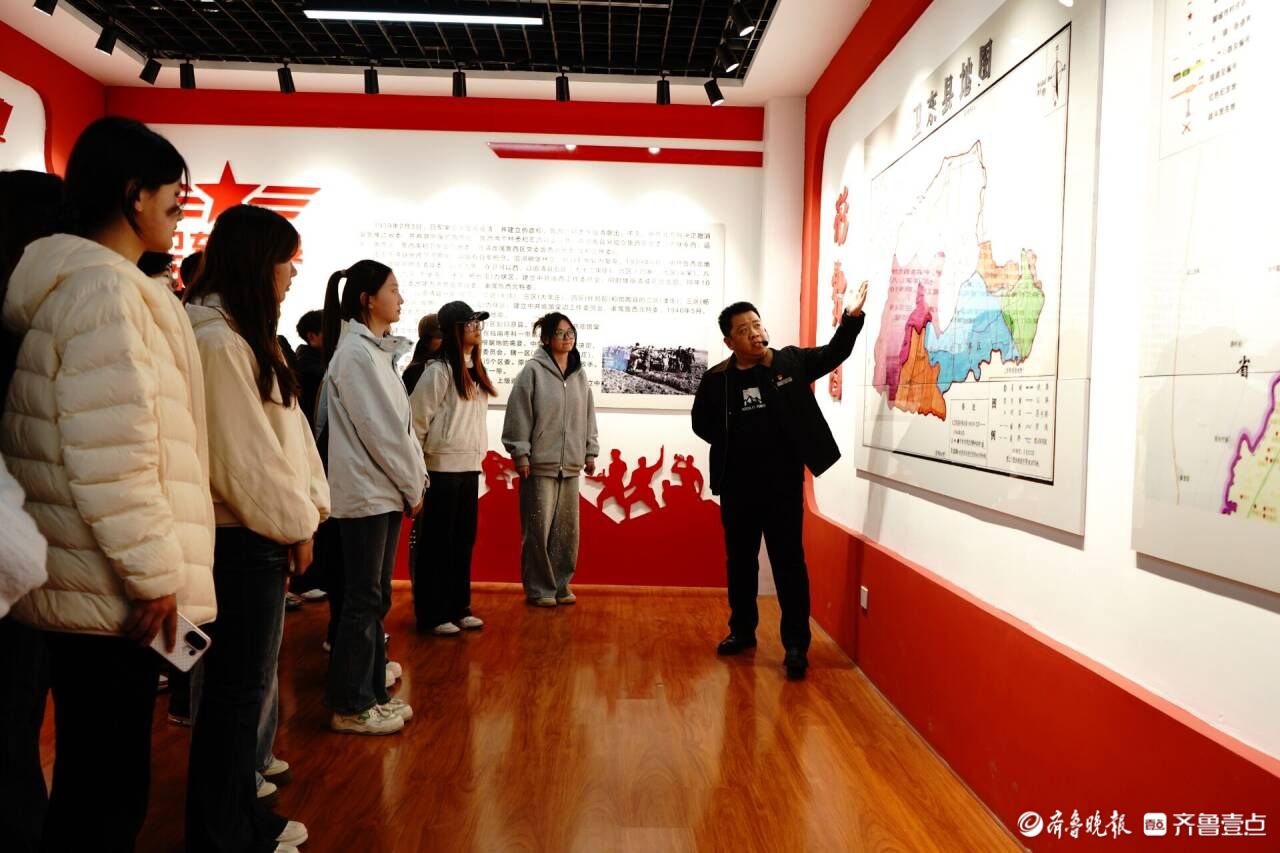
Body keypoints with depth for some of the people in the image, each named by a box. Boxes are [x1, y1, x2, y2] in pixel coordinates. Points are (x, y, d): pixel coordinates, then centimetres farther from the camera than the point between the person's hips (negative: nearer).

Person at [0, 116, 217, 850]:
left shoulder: (70, 283, 16)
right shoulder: (105, 290, -16)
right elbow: (111, 457, -24)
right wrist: (155, 574, -16)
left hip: (92, 583, 10)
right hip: (115, 592, -10)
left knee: (93, 781, 20)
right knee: (107, 793, 3)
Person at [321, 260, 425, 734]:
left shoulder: (375, 350, 14)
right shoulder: (357, 353, -14)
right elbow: (381, 431, -17)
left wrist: (414, 480, 7)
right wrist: (412, 486, -9)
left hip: (383, 490, 9)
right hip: (367, 492, -9)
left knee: (375, 596, 14)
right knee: (363, 600, -1)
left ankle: (370, 691, 24)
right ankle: (351, 707, 9)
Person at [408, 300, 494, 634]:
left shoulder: (474, 371, 13)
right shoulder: (439, 370, -11)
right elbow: (417, 418, -13)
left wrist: (478, 456, 13)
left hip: (470, 467, 8)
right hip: (443, 468, -8)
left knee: (464, 541, 12)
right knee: (437, 542, 1)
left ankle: (458, 608, 23)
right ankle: (431, 614, 11)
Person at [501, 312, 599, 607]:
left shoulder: (579, 374, 11)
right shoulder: (533, 370, -6)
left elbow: (588, 416, 17)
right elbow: (518, 415, -8)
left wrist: (590, 452, 14)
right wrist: (521, 455, -11)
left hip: (570, 465, 5)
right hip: (540, 464, -5)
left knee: (567, 529, 9)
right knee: (539, 529, -1)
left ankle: (560, 584, 22)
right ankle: (539, 588, 12)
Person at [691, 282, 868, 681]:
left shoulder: (791, 362, 0)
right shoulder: (716, 378, 0)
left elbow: (833, 353, 0)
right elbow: (701, 422, 12)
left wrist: (852, 317, -16)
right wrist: (731, 442, 0)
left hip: (783, 482, -2)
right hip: (737, 484, 2)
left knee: (788, 560, 1)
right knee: (740, 559, 14)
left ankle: (796, 643, 8)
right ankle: (742, 629, 31)